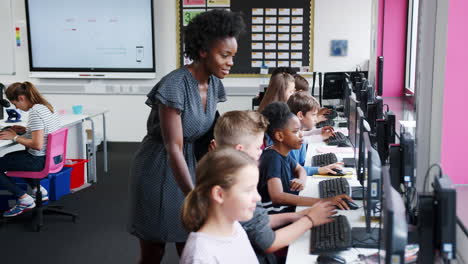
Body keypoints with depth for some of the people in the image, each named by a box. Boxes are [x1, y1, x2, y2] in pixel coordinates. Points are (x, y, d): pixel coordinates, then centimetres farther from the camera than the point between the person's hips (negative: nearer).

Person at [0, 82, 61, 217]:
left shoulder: (35, 113, -24)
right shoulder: (47, 107, 5)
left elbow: (37, 145, -28)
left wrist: (15, 137, -15)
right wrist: (27, 130, 10)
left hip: (40, 160, -10)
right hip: (52, 156, 10)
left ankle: (24, 199, 3)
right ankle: (39, 190, 23)